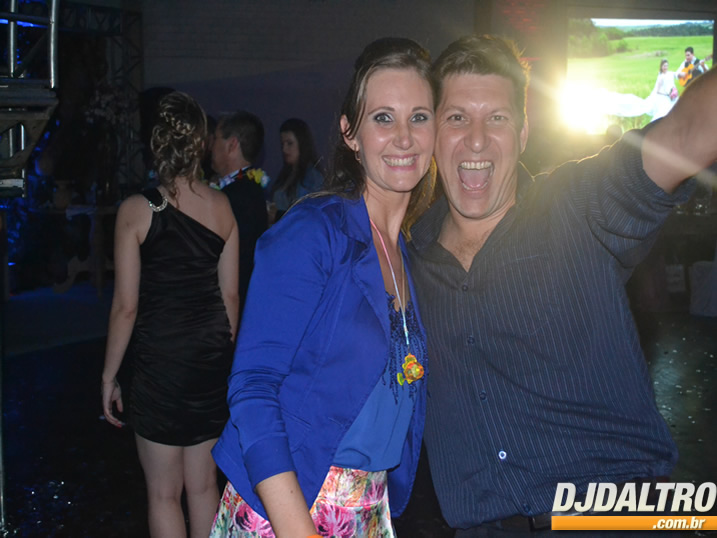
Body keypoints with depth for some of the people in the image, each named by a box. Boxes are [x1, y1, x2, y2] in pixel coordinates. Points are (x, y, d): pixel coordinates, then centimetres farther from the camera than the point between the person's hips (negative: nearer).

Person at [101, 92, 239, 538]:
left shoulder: (136, 210, -11)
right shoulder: (222, 207, 0)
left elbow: (126, 306, -9)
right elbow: (230, 294, 5)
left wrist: (109, 374, 1)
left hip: (160, 360, -4)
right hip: (213, 356, 4)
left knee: (164, 493, 10)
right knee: (203, 485, 17)